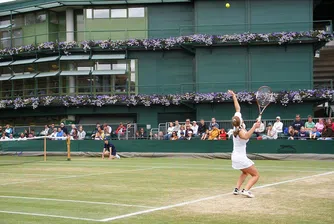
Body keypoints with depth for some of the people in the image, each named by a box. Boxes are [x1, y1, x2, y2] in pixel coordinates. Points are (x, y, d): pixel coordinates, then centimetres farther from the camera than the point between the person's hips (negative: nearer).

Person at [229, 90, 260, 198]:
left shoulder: (236, 127, -5)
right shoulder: (240, 131, -25)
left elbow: (238, 108, 5)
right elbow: (246, 136, -53)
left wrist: (234, 96, 11)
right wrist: (254, 127, -61)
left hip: (235, 156, 9)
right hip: (241, 158, -9)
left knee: (245, 173, 29)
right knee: (256, 175, -2)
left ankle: (237, 189, 11)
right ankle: (246, 190, -23)